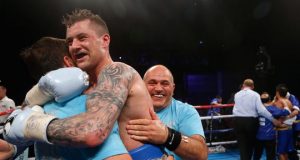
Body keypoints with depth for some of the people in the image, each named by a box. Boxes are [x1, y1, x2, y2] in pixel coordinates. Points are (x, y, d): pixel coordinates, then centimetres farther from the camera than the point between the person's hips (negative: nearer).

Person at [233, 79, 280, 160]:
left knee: (242, 145, 5)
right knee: (250, 144, 19)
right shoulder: (255, 94, -2)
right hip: (251, 121, -1)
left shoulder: (237, 95, 9)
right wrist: (273, 120, -7)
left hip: (237, 121, 2)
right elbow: (261, 110, -12)